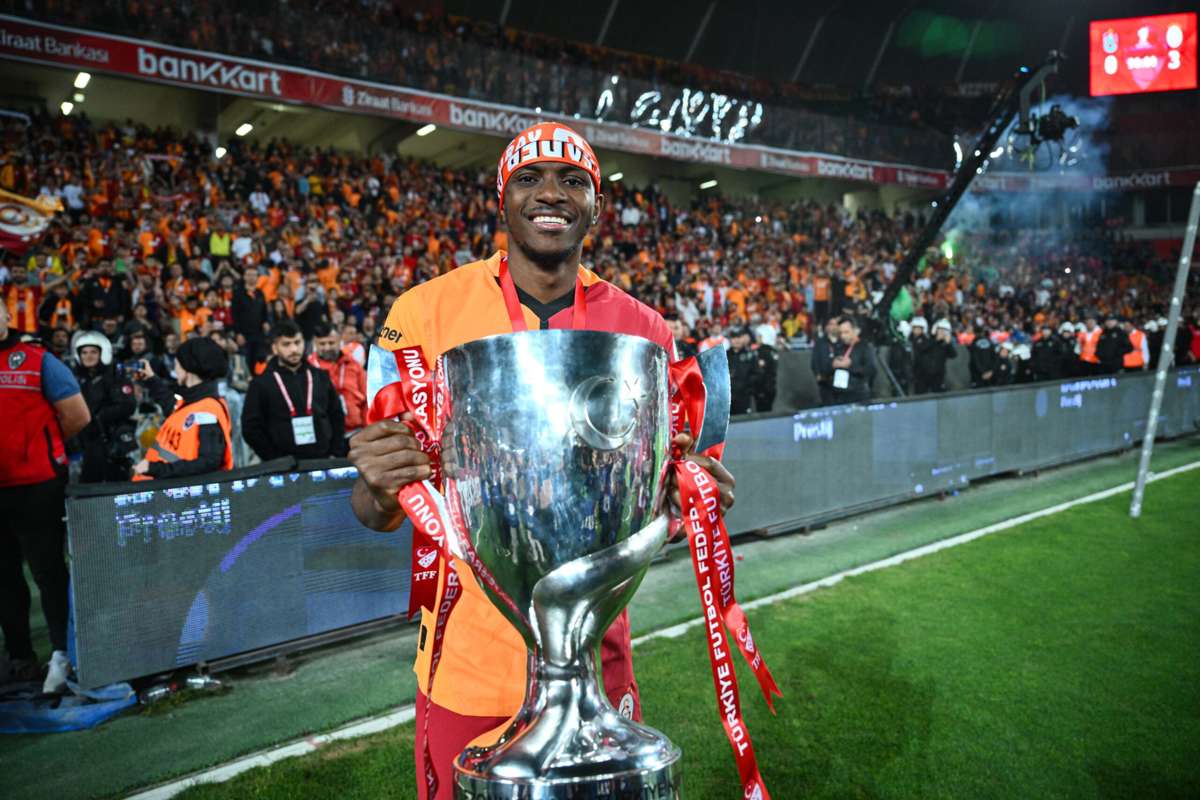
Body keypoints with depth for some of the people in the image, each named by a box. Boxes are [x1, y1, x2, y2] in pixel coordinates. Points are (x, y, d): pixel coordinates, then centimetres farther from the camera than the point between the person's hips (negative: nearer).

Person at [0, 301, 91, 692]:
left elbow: (78, 417, -3)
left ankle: (62, 654, 11)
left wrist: (44, 450, 6)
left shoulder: (37, 361, -2)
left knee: (48, 570, 1)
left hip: (37, 486, -5)